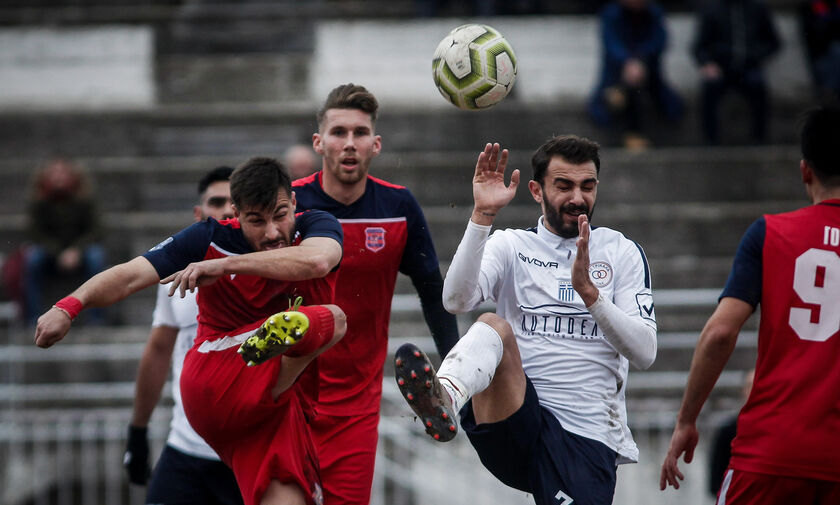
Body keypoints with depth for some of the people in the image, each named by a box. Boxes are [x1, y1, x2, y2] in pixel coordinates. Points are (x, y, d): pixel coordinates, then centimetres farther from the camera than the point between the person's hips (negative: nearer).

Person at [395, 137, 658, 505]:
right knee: (493, 327, -29)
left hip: (587, 439, 1)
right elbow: (456, 301, -10)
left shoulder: (622, 252, 11)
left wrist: (588, 291, -14)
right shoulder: (511, 247, 11)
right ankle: (443, 398, -59)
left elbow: (644, 353, -1)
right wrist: (483, 215, -18)